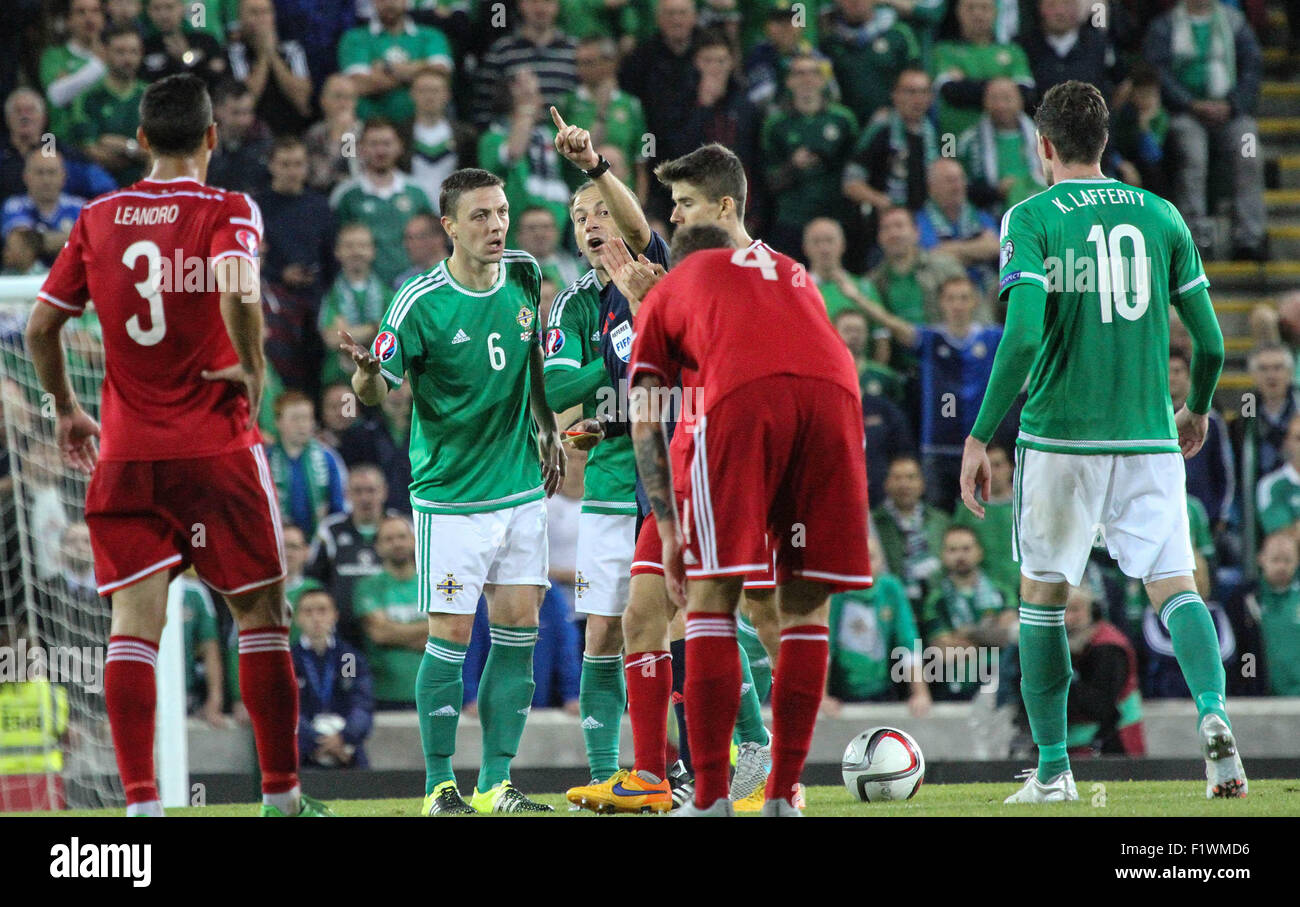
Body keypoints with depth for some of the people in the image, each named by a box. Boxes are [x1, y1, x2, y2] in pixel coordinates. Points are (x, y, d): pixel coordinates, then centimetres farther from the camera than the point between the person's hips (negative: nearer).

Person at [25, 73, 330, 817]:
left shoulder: (98, 218, 6)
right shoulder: (228, 211, -6)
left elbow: (41, 324, 8)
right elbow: (236, 290, -26)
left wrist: (67, 409, 22)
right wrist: (253, 369, -9)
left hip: (125, 454, 3)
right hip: (216, 447, -3)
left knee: (135, 623, 0)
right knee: (262, 616, 9)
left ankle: (141, 802, -10)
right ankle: (282, 796, 11)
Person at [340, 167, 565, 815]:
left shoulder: (524, 276, 1)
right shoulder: (421, 301, -14)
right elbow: (375, 390, -11)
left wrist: (548, 431, 20)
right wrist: (367, 373, -33)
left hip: (521, 486, 5)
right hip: (449, 493, -5)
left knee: (519, 630, 4)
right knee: (451, 636, -5)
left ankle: (497, 783, 10)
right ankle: (439, 785, 5)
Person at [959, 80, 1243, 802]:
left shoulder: (1031, 219, -4)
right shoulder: (1161, 215, 8)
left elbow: (1023, 335, -15)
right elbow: (1210, 339, 9)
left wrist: (981, 437, -10)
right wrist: (1198, 409, 28)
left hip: (1061, 437, -2)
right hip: (1150, 438, 3)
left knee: (1043, 593, 10)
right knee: (1174, 582, 1)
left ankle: (1053, 770, 11)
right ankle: (1213, 712, -27)